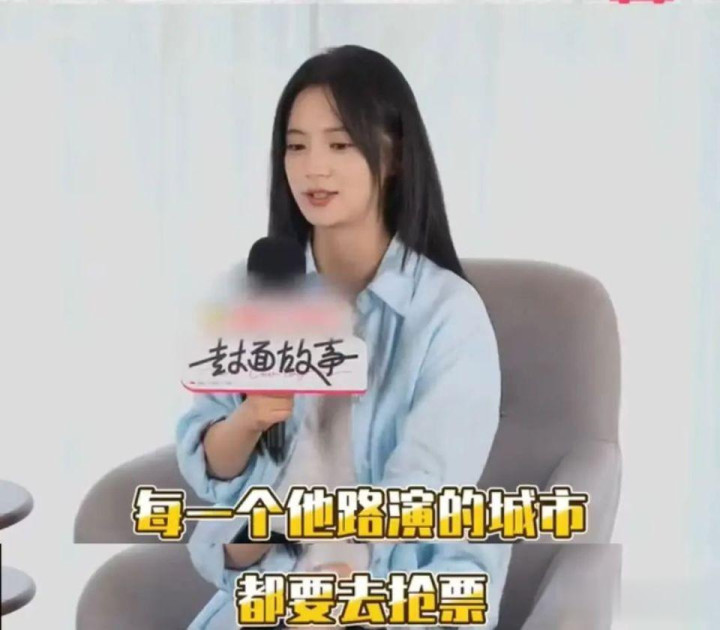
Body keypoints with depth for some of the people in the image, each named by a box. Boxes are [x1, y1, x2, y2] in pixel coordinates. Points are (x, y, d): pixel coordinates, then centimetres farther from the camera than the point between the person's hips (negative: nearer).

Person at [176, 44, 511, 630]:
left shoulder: (449, 310, -11)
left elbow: (418, 499, -16)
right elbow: (208, 469, 5)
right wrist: (247, 420, -17)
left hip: (412, 581, -3)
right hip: (268, 574, 3)